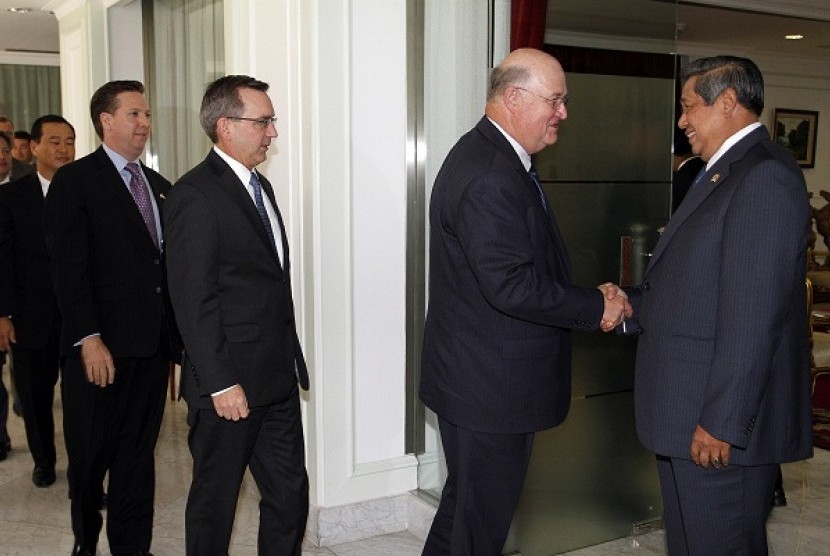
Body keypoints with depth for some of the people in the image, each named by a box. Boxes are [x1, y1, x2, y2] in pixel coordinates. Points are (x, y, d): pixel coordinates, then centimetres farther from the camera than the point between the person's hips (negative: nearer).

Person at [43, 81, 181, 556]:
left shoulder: (160, 187, 14)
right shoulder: (75, 180, -4)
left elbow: (170, 264, 13)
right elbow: (68, 267, -11)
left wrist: (177, 334, 7)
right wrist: (88, 339, -18)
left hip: (153, 344, 5)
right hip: (102, 347, -5)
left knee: (139, 453, 12)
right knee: (91, 454, 10)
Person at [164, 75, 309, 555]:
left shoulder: (259, 186, 13)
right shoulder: (195, 195, -14)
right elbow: (193, 300, -18)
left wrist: (291, 360, 13)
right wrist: (221, 384, -19)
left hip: (279, 379, 8)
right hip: (231, 384, -8)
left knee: (290, 496, 14)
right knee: (216, 500, 10)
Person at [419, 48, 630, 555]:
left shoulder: (495, 158, 12)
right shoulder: (488, 179, -23)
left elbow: (532, 262, 16)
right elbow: (512, 286, -28)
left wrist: (589, 297, 2)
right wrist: (597, 307, -16)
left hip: (477, 379, 11)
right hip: (489, 386, -11)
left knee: (468, 501, 24)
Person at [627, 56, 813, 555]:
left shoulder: (764, 175, -18)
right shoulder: (727, 173, 14)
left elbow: (753, 314, -23)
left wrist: (722, 422, -22)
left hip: (721, 420, -10)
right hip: (694, 408, 10)